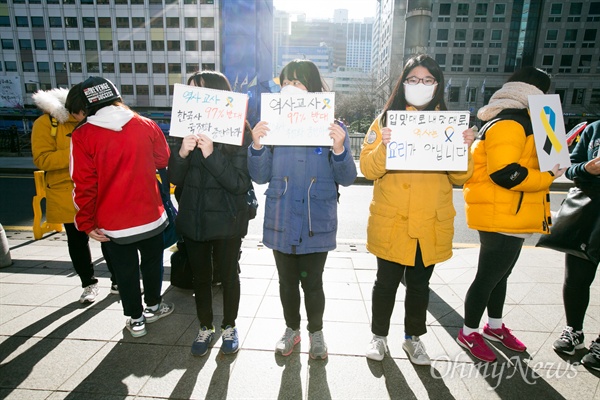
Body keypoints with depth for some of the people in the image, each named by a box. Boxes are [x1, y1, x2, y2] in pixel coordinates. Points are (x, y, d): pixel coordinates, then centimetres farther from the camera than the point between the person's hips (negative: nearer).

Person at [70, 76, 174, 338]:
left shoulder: (82, 136, -11)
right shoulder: (146, 125, -7)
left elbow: (84, 185, -10)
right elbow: (163, 160, 7)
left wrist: (87, 223, 0)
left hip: (113, 222, -1)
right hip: (151, 215, 2)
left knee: (126, 271, 14)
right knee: (152, 262, 21)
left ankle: (135, 320, 28)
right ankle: (153, 306, 38)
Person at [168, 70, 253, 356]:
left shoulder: (239, 132, -12)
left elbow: (240, 183, -17)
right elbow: (174, 178, 0)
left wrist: (211, 154, -28)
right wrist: (182, 153, -20)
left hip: (227, 220, -4)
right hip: (193, 218, 4)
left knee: (228, 274, 12)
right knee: (200, 276, 16)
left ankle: (229, 327, 35)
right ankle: (205, 327, 37)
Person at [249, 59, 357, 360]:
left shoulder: (333, 128, -3)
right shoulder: (273, 125, 0)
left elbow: (347, 178, -4)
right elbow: (260, 177, 0)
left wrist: (339, 149, -22)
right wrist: (257, 146, -17)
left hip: (317, 223, -2)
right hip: (282, 222, 2)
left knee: (312, 282, 9)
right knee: (287, 281, 16)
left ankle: (316, 332, 37)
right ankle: (292, 329, 41)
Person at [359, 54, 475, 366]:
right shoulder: (387, 119, 1)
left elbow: (460, 177, 4)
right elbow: (368, 169, -7)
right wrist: (383, 147, -25)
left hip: (431, 224, 2)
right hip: (391, 223, -2)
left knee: (419, 284, 16)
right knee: (386, 282, 9)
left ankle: (413, 337, 37)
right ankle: (379, 335, 31)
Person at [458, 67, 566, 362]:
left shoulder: (517, 122, 19)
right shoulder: (509, 124, -17)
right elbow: (504, 172, -27)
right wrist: (547, 177, -17)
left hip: (512, 217, 11)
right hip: (501, 218, -11)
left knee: (500, 273, 20)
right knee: (488, 277, 1)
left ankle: (494, 327, 37)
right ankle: (469, 332, 18)